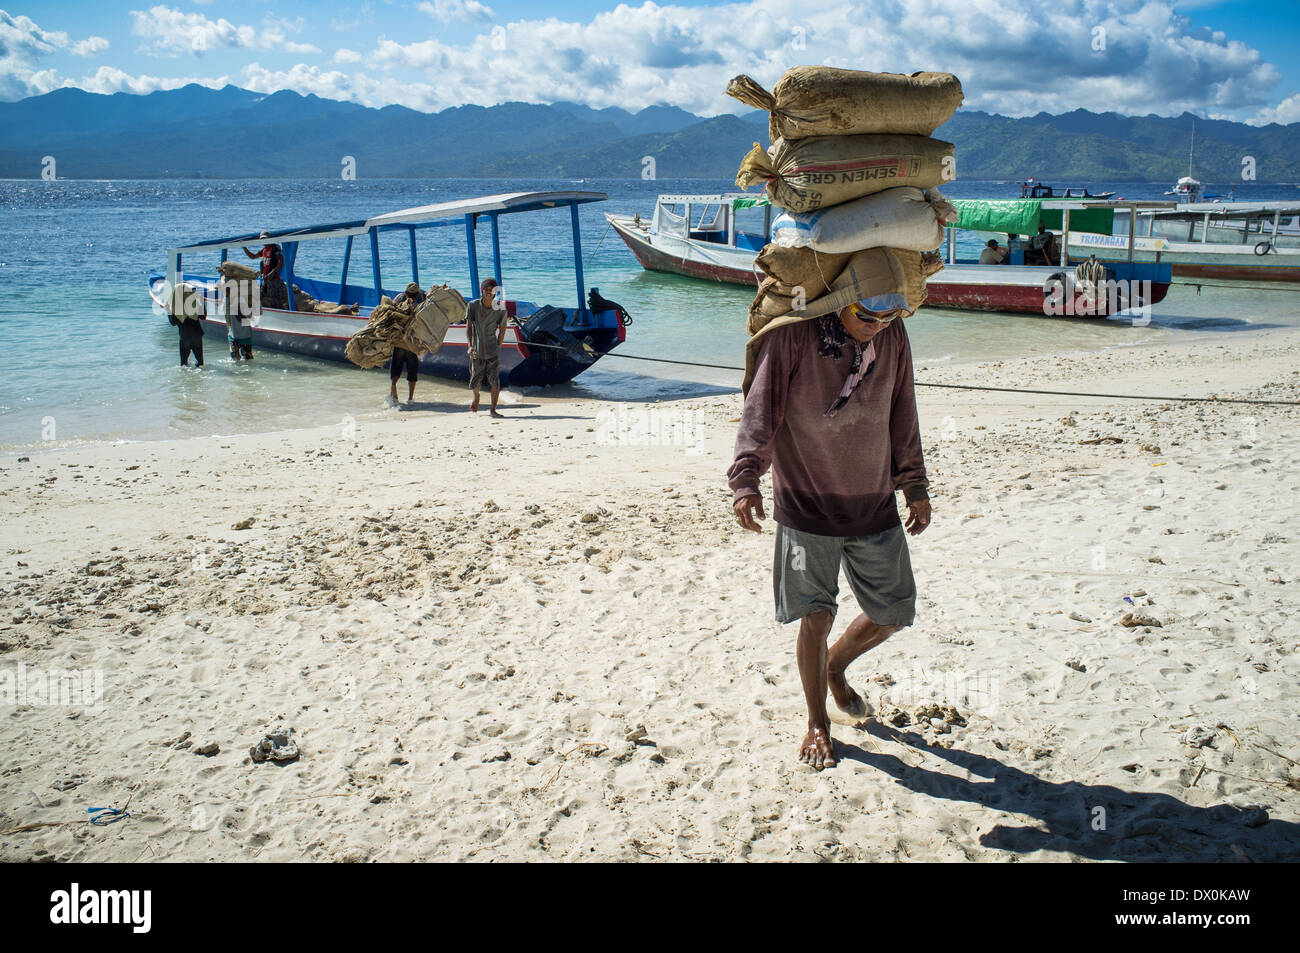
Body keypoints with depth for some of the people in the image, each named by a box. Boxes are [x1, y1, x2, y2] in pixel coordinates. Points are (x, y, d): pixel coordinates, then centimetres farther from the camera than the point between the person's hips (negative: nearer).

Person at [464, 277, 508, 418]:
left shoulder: (500, 309, -3)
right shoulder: (473, 305, -3)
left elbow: (502, 330, 6)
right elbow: (468, 327, -4)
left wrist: (497, 347, 4)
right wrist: (470, 346, -15)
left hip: (493, 351, -1)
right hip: (477, 351, 1)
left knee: (495, 382, -9)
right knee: (476, 381, 8)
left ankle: (493, 410, 2)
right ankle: (476, 397, 41)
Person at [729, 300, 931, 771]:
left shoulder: (893, 337, 0)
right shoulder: (794, 334, -14)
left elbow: (902, 415, 12)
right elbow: (761, 408, -15)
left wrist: (915, 485, 16)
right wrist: (746, 480, -26)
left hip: (876, 506, 4)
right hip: (807, 505, -4)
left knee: (893, 614, 9)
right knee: (815, 618, -1)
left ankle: (835, 666, 40)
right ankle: (817, 724, 21)